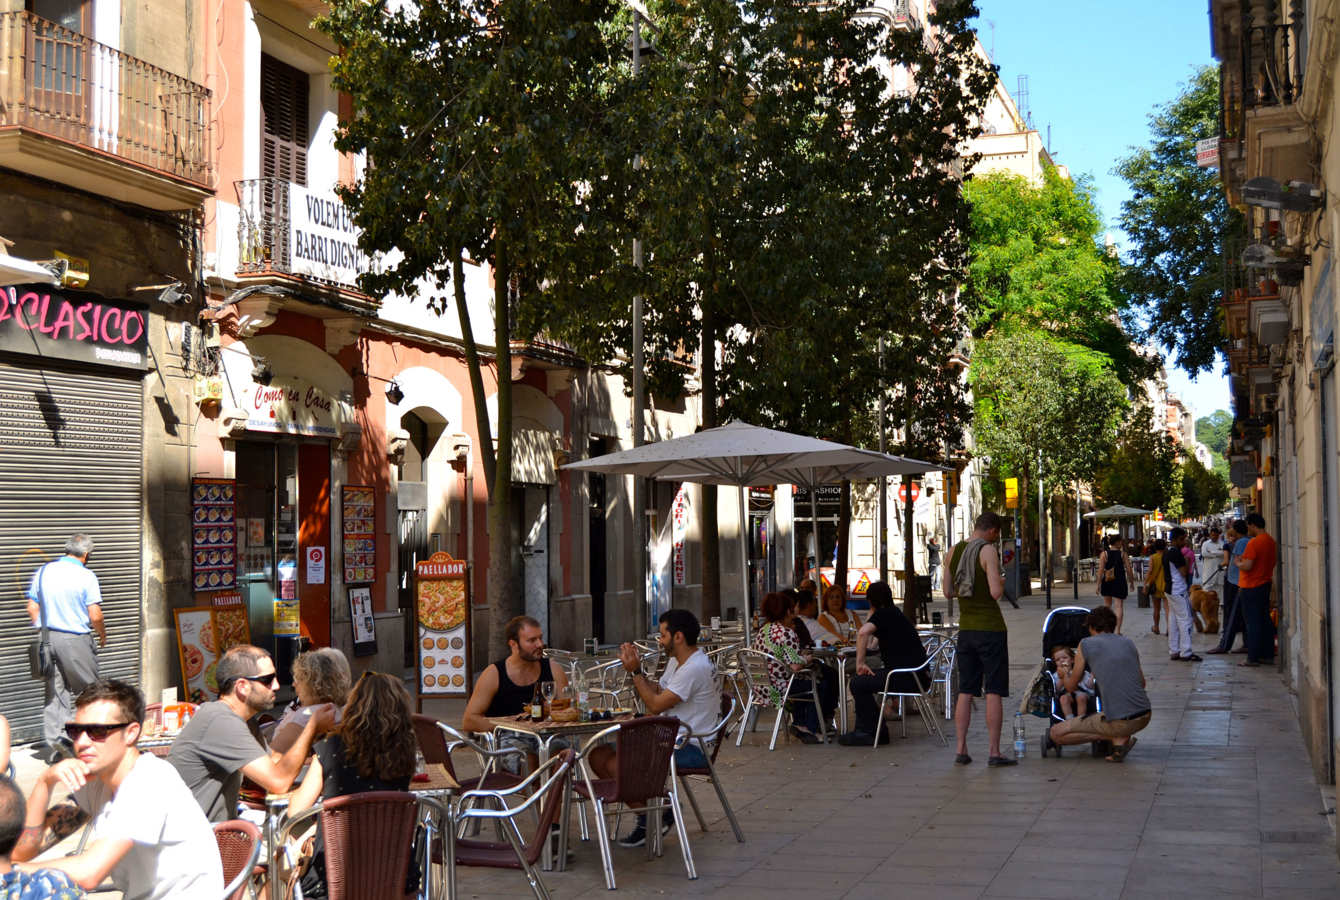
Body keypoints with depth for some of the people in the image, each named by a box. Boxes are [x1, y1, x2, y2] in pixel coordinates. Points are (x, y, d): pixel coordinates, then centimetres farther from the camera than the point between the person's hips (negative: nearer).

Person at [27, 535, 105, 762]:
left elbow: (32, 608, 8)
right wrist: (102, 634, 4)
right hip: (76, 639, -5)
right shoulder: (86, 576, -11)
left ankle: (52, 742, 7)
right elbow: (95, 616, -14)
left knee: (54, 691, 10)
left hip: (48, 639, 5)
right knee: (86, 690, 7)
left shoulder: (43, 572, 5)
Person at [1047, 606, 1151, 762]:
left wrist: (1065, 676, 35)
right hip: (1144, 718, 6)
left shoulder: (1086, 644, 2)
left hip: (1119, 722, -6)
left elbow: (1071, 686, 12)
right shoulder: (1128, 642, 14)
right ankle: (1120, 739, 7)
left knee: (1055, 734, 5)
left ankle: (1119, 738, -2)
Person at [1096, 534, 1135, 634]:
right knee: (1119, 606, 0)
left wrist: (1098, 585, -6)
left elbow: (1101, 570, -8)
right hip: (1120, 582, -2)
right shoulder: (1123, 554, -5)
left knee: (1107, 605, 19)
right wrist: (1131, 582, 9)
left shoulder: (1104, 554, -4)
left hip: (1107, 582, 2)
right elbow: (1129, 570, -4)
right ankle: (1118, 630, -7)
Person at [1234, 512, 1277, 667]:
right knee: (1265, 620, 14)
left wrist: (1238, 562, -3)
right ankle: (1268, 654, 18)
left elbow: (1247, 566, -25)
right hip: (1265, 585, 9)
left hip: (1251, 587, -9)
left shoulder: (1253, 542, -19)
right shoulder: (1271, 541, 9)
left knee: (1252, 622, -4)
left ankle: (1253, 658, -2)